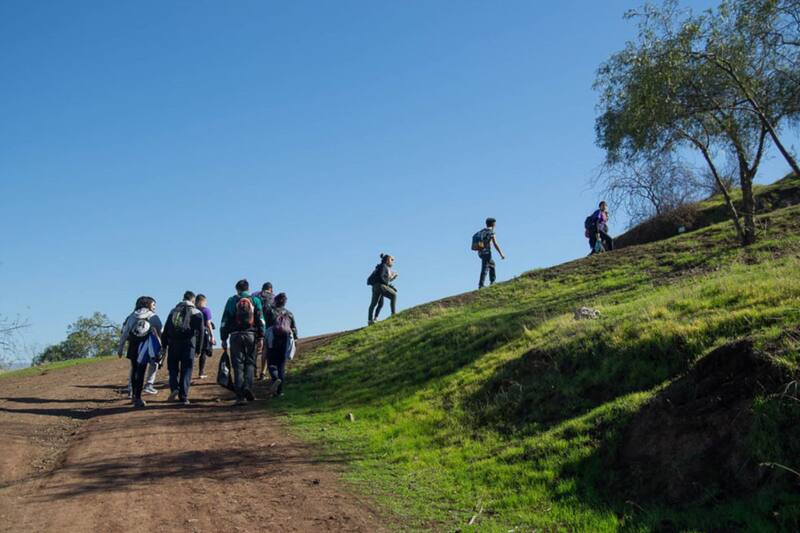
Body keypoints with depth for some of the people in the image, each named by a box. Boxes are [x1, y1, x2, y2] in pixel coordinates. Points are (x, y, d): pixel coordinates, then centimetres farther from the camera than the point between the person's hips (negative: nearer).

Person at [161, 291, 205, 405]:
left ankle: (174, 388, -10)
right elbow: (201, 331, -1)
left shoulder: (173, 311, 16)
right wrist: (198, 349, 3)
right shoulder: (197, 313, 7)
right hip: (189, 344, -2)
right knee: (186, 370, 2)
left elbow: (166, 329, 12)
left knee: (173, 368, 13)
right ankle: (183, 397, 0)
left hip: (173, 344, 2)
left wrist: (164, 345, 14)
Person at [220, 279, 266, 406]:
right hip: (251, 335, 0)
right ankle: (248, 386, -12)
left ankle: (240, 396, -3)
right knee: (250, 362, 11)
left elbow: (225, 321, 7)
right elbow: (260, 320, 2)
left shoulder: (231, 301, 9)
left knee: (238, 364, 2)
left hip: (235, 335, 0)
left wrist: (224, 339, 10)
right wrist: (261, 337, 4)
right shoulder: (255, 300, 9)